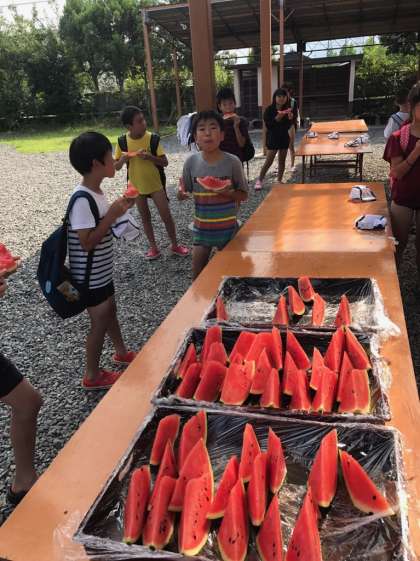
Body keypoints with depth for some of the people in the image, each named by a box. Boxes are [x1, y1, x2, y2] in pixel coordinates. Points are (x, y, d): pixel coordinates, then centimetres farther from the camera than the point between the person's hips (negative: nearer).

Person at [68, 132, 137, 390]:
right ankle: (93, 375, 25)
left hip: (101, 271, 9)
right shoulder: (83, 200, -26)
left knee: (110, 311, 25)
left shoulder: (96, 192, 3)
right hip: (90, 276, -9)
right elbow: (87, 242, -27)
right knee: (100, 322, 6)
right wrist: (113, 214, -26)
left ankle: (122, 352, 47)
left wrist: (119, 209, -1)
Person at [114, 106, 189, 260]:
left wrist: (149, 157, -28)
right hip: (136, 185, 2)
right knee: (145, 217, 12)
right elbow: (116, 167, -2)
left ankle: (175, 245, 19)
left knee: (166, 214, 1)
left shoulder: (152, 138, -13)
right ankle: (153, 247, 26)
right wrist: (122, 160, -24)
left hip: (155, 183, -2)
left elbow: (164, 162, -12)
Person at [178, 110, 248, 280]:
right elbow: (185, 192, 3)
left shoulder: (232, 162, -12)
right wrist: (182, 194, -21)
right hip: (201, 227, 2)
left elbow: (243, 195, -5)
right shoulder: (191, 162, -6)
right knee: (197, 277, 8)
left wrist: (226, 193, -24)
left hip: (227, 227, -1)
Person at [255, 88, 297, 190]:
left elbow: (288, 126, 2)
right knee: (269, 161, -6)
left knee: (282, 160, 7)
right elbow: (268, 125, -14)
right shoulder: (269, 110, -9)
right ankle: (259, 180, 5)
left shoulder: (288, 109, 1)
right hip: (272, 138, -4)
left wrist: (290, 118, -17)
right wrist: (277, 118, -26)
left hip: (284, 137, 4)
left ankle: (279, 181, 17)